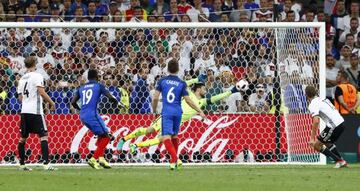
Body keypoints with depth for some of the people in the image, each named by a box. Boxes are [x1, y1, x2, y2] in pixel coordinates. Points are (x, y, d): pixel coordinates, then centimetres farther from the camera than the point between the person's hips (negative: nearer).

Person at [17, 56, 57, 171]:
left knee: (23, 138, 13)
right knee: (43, 136, -7)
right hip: (35, 111, -7)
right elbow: (42, 92, -16)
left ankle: (22, 164, 16)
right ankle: (46, 164, -18)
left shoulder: (22, 79, 14)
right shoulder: (37, 76, -6)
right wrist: (52, 103, -6)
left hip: (24, 111, 7)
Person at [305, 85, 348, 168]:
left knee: (316, 145, 2)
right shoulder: (322, 99, 17)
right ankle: (342, 162, 24)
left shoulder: (313, 105, -9)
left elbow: (316, 121, -21)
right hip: (341, 122, 9)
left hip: (333, 125, -9)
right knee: (328, 143, 31)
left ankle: (339, 161, -1)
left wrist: (312, 139, -19)